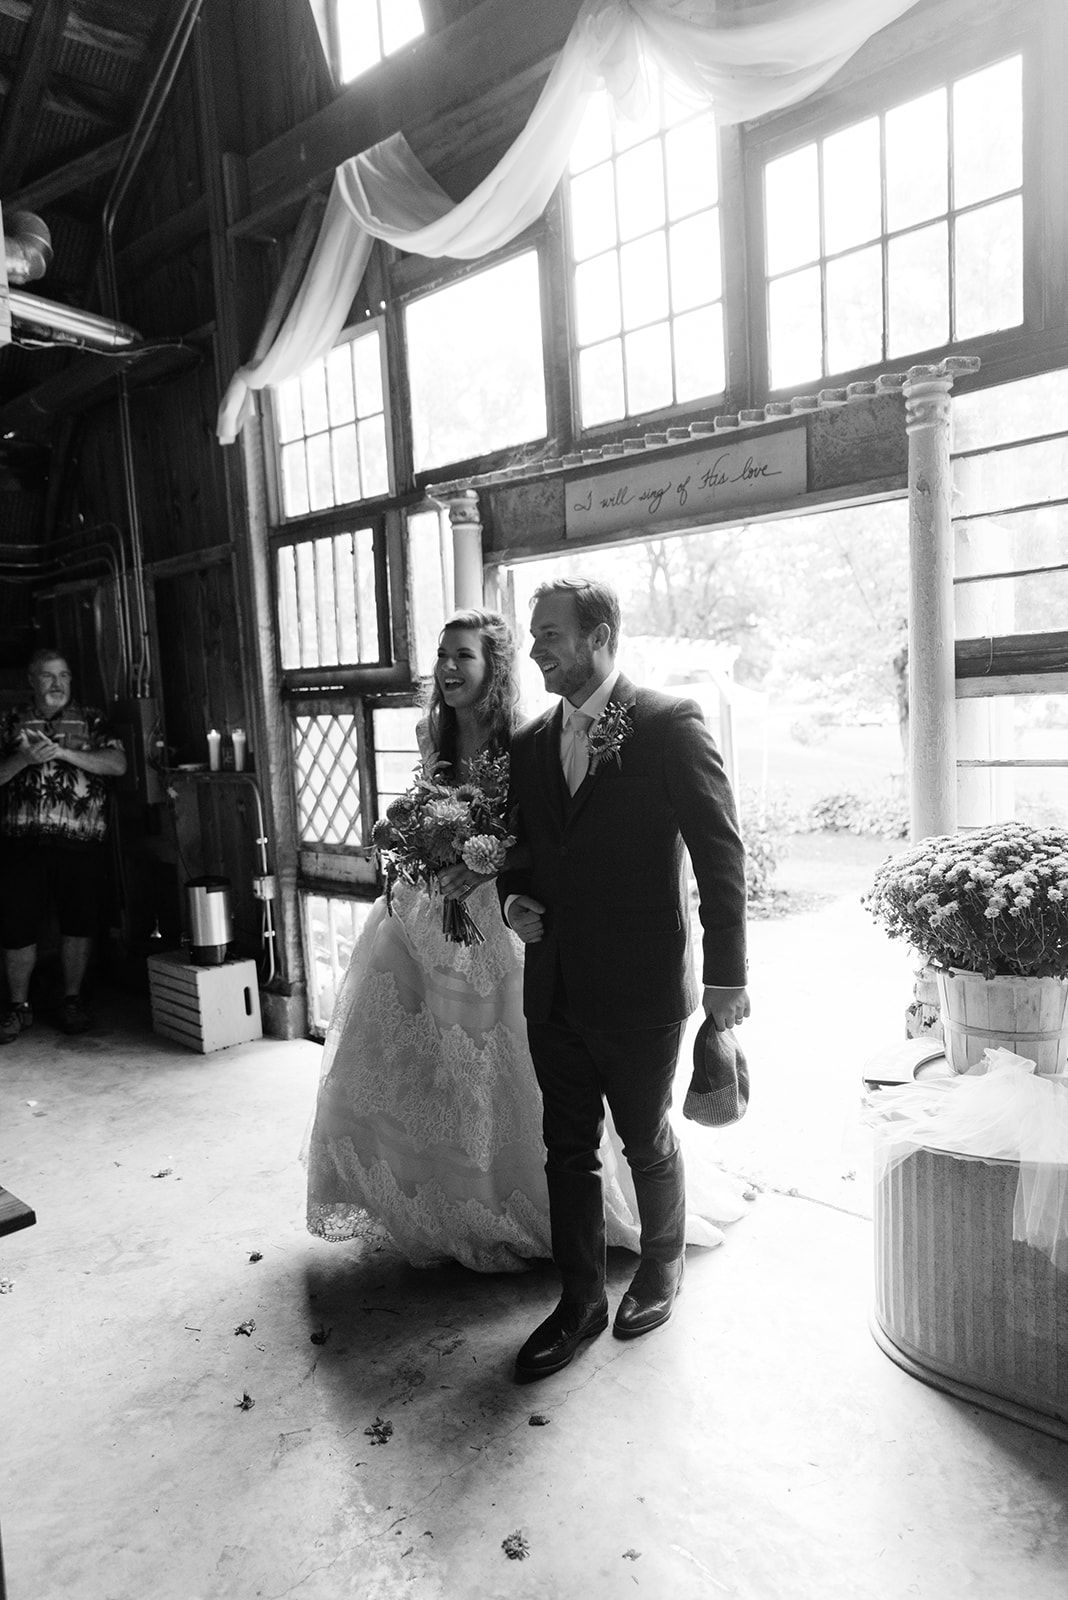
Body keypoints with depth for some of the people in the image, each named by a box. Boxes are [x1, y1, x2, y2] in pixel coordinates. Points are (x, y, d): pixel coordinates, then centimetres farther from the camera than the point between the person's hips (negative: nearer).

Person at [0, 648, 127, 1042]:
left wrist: (64, 752, -14)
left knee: (78, 924, 6)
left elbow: (117, 764, -4)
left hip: (81, 843, 0)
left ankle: (72, 1000, 22)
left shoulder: (90, 720, 10)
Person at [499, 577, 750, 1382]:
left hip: (640, 988, -5)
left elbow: (720, 851, -11)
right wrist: (514, 899, -3)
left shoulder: (671, 725, -12)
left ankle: (662, 1267, 43)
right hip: (554, 986, 5)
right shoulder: (530, 742, 6)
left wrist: (726, 973, -11)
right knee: (568, 1147, 15)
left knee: (648, 1142, 16)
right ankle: (580, 1300, 33)